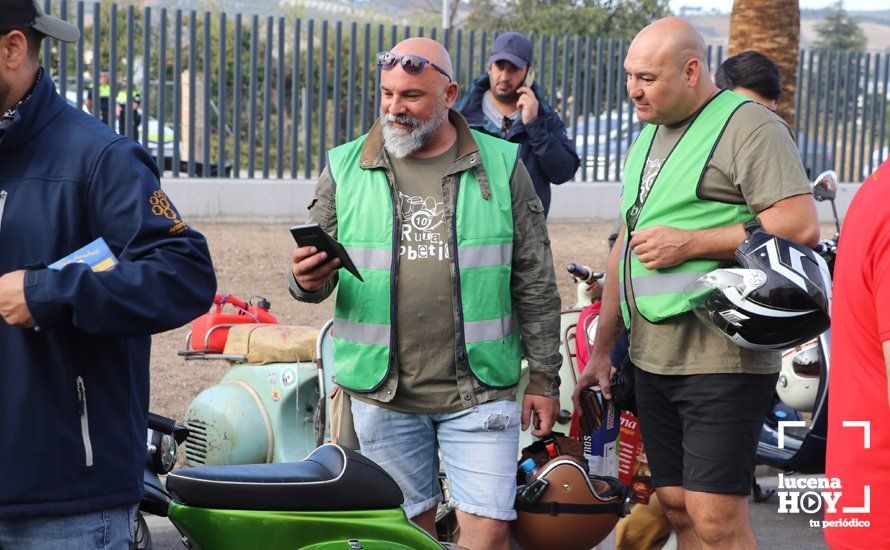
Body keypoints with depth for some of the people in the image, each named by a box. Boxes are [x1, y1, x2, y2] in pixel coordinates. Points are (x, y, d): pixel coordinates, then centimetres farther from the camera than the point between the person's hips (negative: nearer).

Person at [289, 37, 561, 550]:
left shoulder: (501, 167, 2)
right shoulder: (346, 168, 4)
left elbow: (535, 283, 4)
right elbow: (316, 272, 8)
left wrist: (544, 377, 3)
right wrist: (307, 280, -17)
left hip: (480, 390, -1)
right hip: (383, 393, 1)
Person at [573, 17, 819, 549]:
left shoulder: (749, 127, -8)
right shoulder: (648, 137, 19)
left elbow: (800, 226, -19)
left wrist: (689, 242, -16)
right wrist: (602, 349, 23)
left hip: (722, 359, -8)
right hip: (653, 357, 8)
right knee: (677, 504, 11)